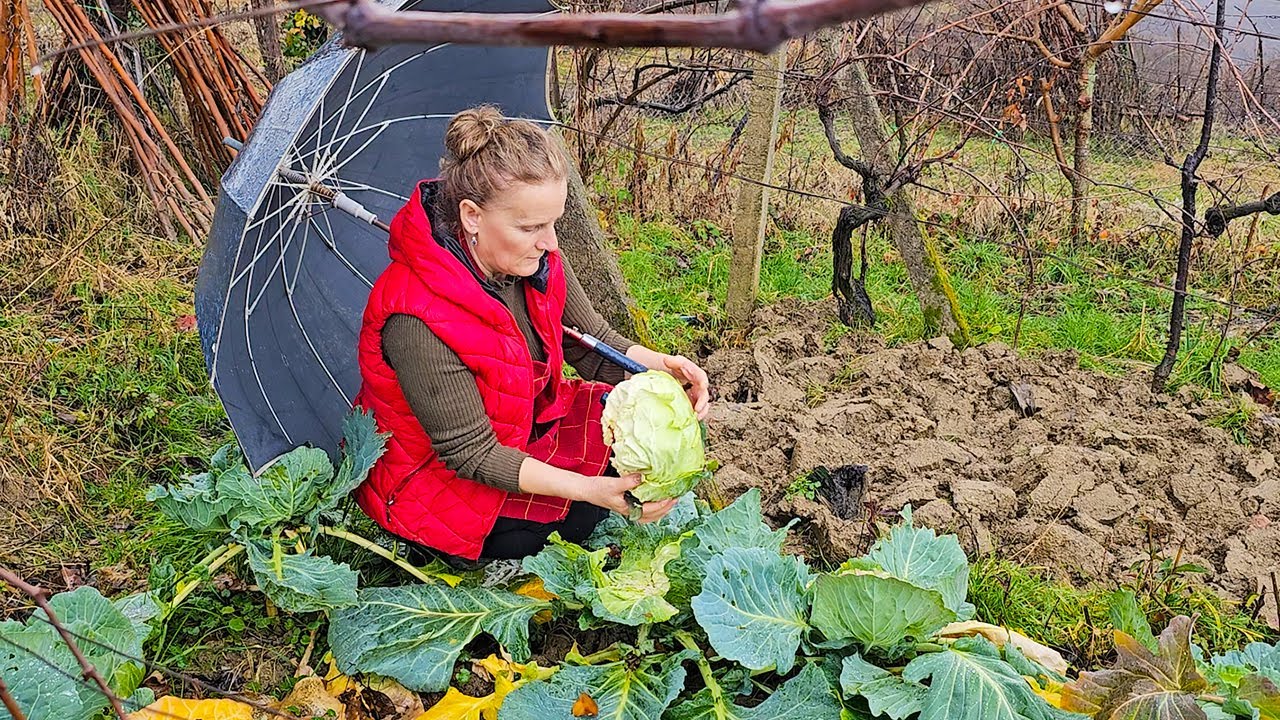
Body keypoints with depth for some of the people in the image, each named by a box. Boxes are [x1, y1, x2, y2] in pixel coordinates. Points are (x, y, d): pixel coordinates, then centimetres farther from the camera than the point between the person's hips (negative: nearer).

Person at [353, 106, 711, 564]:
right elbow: (470, 453, -29)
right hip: (435, 480, -7)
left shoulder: (538, 264, -12)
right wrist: (587, 489, -37)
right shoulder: (418, 321, -35)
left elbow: (593, 343, 2)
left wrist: (660, 367, -19)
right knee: (579, 518, -20)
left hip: (523, 430, 7)